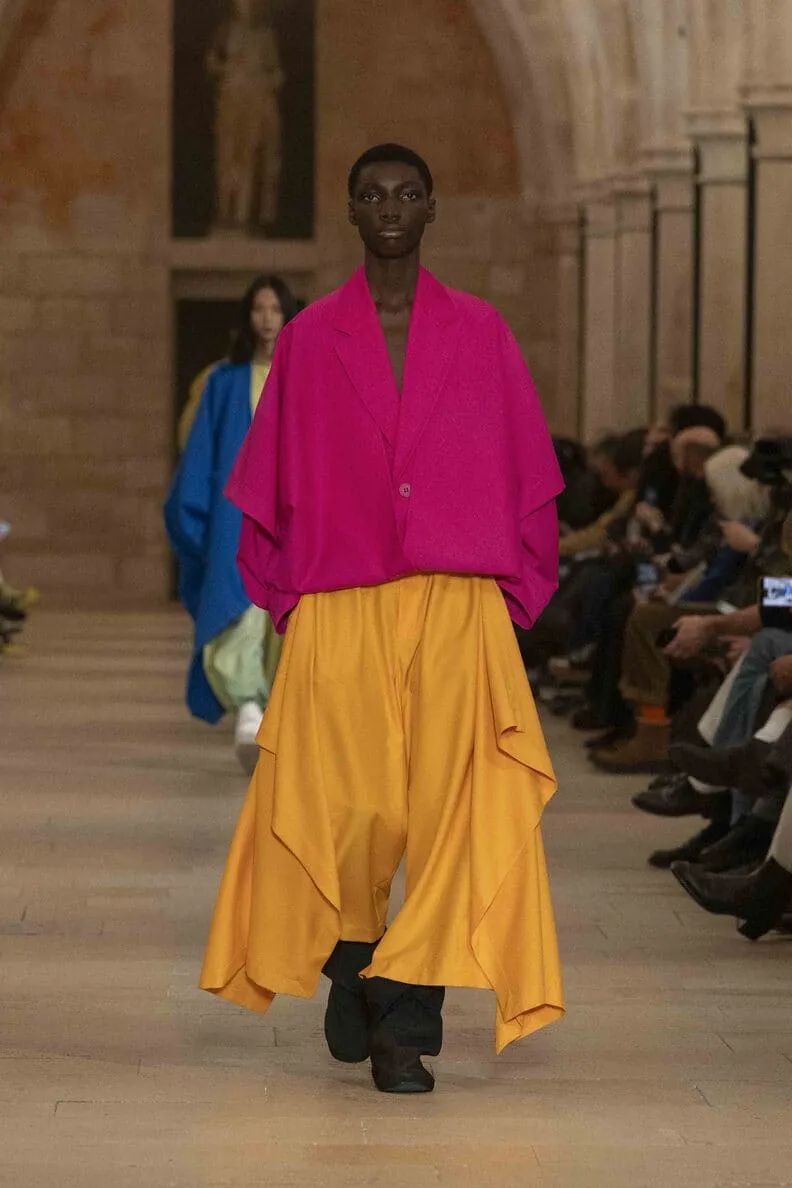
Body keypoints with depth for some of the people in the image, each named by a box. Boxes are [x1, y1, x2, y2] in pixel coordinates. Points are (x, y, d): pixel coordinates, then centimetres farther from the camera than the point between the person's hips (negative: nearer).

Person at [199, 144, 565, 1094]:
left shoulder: (481, 335, 8)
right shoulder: (309, 340, 8)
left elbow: (528, 477, 10)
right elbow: (270, 483, 11)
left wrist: (511, 598, 3)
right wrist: (285, 601, 4)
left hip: (458, 609, 0)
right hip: (338, 615, 0)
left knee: (449, 807, -9)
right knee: (344, 811, -1)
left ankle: (405, 1024, -4)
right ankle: (352, 966, 27)